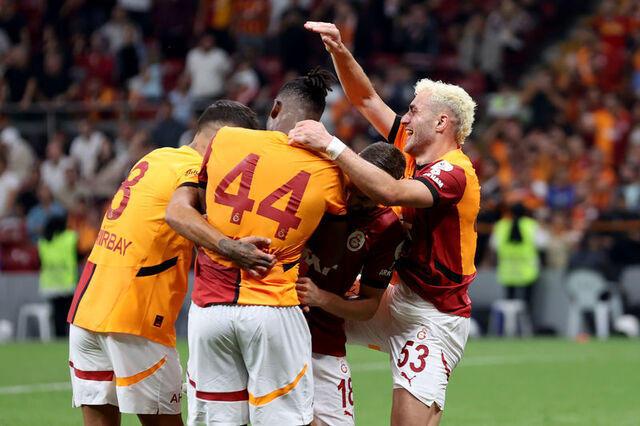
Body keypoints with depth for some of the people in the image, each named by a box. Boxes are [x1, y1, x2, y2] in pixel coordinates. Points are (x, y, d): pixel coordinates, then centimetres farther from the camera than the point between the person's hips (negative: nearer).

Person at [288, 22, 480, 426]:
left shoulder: (455, 173, -21)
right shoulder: (414, 152, 5)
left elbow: (391, 192, -38)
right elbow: (366, 98, 12)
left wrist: (331, 144, -37)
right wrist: (339, 50, -4)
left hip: (432, 318, -9)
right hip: (397, 297, 9)